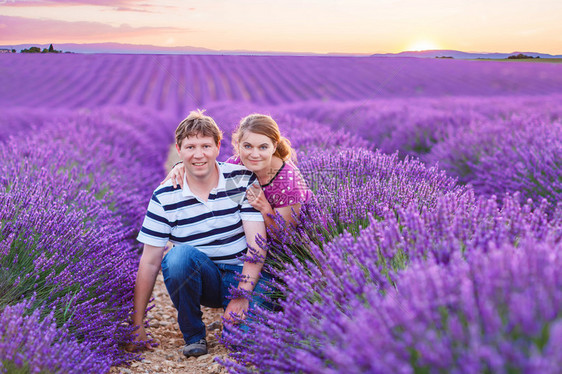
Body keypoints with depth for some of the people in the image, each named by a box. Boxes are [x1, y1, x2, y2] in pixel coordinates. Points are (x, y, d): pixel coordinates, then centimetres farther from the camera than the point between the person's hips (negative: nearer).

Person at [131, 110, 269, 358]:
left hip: (244, 276, 0)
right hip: (199, 277, 1)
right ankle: (193, 334, -8)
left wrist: (241, 295, -23)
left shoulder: (243, 180, -8)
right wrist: (137, 325, -8)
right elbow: (150, 262, -5)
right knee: (180, 255, -33)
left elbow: (257, 244, -12)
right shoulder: (165, 197, -6)